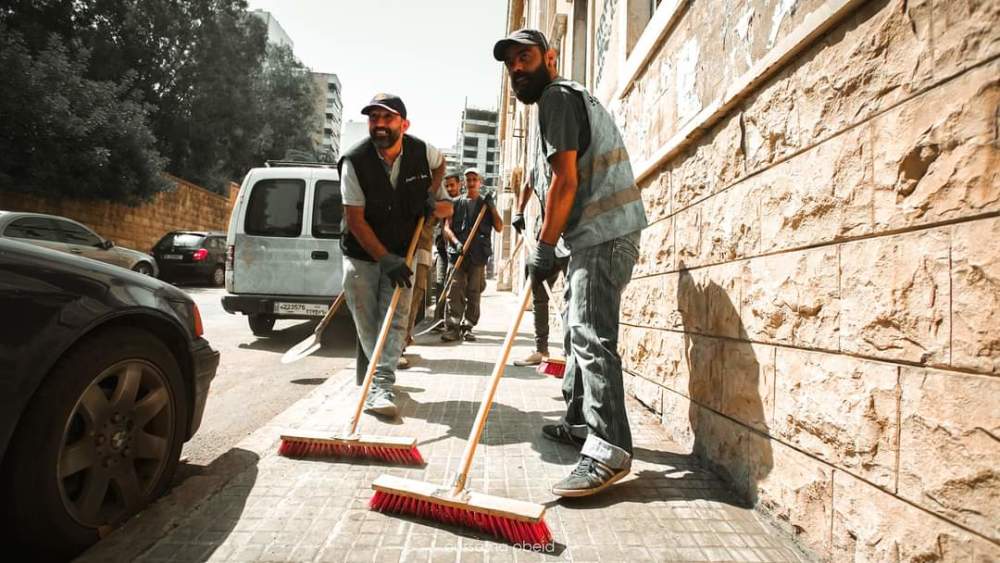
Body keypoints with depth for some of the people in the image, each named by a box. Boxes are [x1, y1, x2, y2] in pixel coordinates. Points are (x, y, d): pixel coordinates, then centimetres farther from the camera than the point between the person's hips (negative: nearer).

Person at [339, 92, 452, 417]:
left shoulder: (422, 152, -7)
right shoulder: (354, 161, -15)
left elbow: (440, 162, 19)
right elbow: (355, 219, -15)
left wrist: (433, 198, -2)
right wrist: (385, 259, -23)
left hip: (402, 253, 2)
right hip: (362, 253, -1)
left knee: (395, 319, -8)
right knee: (366, 322, 3)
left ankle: (381, 385, -8)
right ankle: (381, 379, 22)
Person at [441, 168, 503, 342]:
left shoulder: (486, 204, 17)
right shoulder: (456, 203, 14)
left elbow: (499, 228, 8)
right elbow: (447, 227, 6)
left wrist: (492, 207, -2)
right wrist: (456, 242, -12)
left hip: (479, 254, 1)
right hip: (458, 252, -1)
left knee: (474, 292, 1)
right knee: (455, 290, -9)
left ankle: (467, 327, 8)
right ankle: (452, 327, -8)